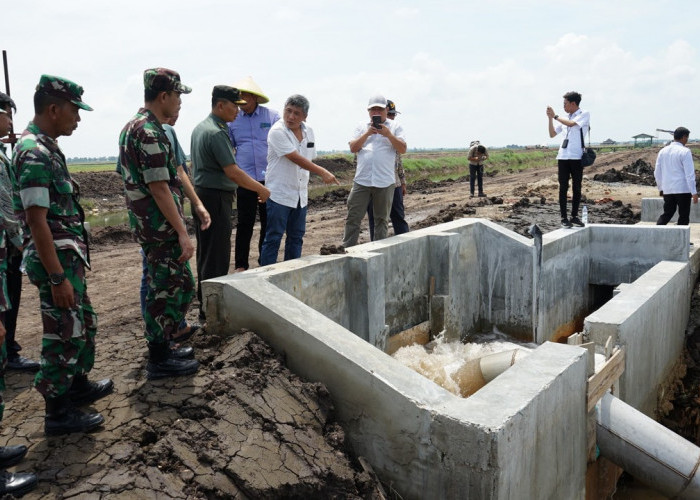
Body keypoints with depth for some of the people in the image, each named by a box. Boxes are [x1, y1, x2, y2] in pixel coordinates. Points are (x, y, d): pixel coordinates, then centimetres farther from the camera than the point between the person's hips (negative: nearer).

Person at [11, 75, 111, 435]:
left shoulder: (46, 147, 11)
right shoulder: (34, 154, -20)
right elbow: (37, 221, -23)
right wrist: (57, 278, -23)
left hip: (68, 256, 10)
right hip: (55, 260, -10)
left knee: (84, 324, 21)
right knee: (64, 334, 1)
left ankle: (77, 385, 38)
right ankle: (59, 413, 15)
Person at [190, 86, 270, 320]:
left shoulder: (200, 128, 14)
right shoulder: (216, 133, -18)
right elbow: (233, 172, -23)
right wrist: (262, 189, -14)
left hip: (202, 194, 10)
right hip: (215, 198, -10)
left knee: (206, 252, 16)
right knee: (217, 256, -5)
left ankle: (205, 303, 27)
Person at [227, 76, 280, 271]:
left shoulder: (272, 116, 2)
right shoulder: (233, 119, 6)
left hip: (269, 179, 0)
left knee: (268, 223, 7)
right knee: (245, 224, 3)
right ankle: (240, 265, 13)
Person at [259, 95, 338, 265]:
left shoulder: (308, 131, 7)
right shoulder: (277, 131, -14)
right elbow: (296, 159, -22)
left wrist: (305, 186, 13)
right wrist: (322, 172, -26)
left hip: (300, 194, 7)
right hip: (279, 193, -7)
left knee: (296, 237, 13)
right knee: (273, 238, -3)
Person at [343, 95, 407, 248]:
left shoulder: (395, 127, 9)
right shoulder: (362, 127, 13)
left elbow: (402, 149, -1)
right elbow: (353, 148, 3)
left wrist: (388, 134, -13)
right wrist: (368, 133, -8)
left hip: (385, 182, -1)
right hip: (361, 181, 1)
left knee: (381, 220, 8)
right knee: (353, 218, -1)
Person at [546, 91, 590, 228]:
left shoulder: (584, 114, 0)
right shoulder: (564, 118, 14)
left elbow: (571, 123, -18)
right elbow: (552, 134, 16)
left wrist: (555, 116, -7)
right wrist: (550, 118, 6)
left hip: (577, 156, -4)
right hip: (563, 156, 4)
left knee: (576, 188, 2)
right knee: (563, 187, 0)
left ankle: (574, 216, 12)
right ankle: (564, 218, 4)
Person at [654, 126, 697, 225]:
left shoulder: (663, 151, 8)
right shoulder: (685, 152, -9)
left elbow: (657, 173, 13)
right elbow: (689, 174, -13)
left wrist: (661, 188, 24)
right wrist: (694, 192, -11)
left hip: (667, 190, 5)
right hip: (683, 190, -5)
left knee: (667, 214, 14)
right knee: (683, 216, 4)